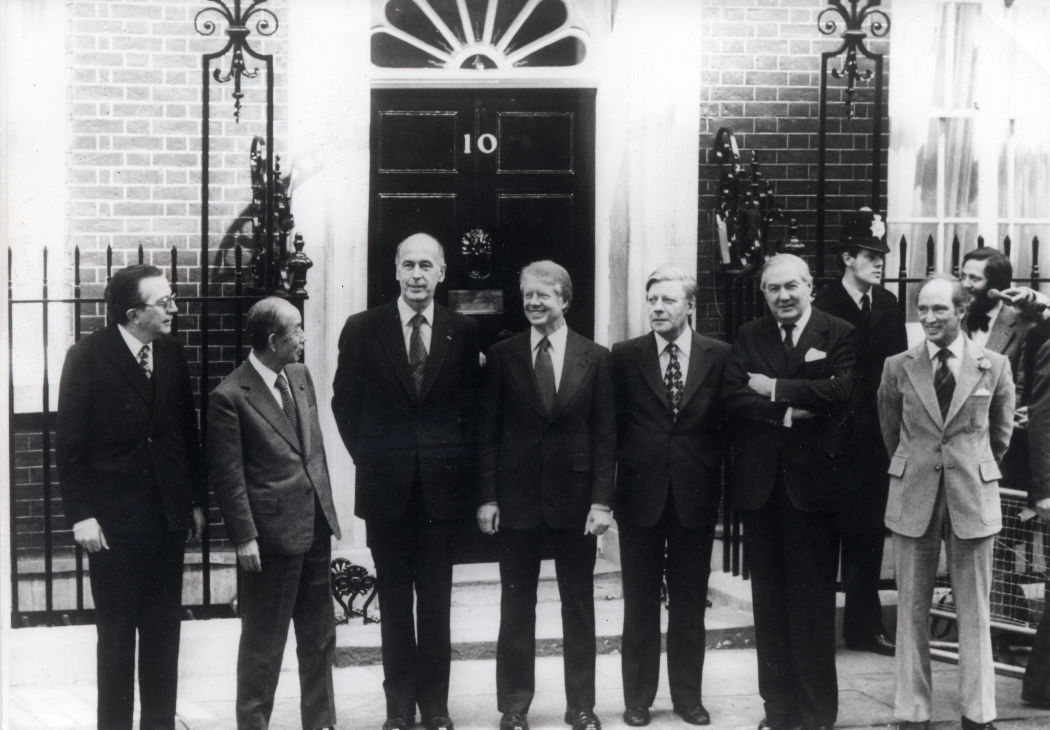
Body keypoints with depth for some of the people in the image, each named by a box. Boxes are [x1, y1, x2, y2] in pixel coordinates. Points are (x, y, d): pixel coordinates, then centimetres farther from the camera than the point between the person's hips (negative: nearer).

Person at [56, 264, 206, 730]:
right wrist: (81, 515, -11)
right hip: (114, 521, -4)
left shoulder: (171, 353, 5)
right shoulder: (87, 358, -9)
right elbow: (69, 444, -7)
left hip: (169, 515, 4)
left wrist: (196, 500, 11)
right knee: (116, 633, 4)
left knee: (164, 630, 9)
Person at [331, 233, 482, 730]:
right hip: (386, 484, 0)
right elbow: (345, 402, 7)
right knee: (393, 598, 5)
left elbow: (474, 406, 8)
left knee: (436, 600, 4)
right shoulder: (363, 330, 2)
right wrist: (370, 458, 4)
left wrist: (458, 461, 2)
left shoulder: (463, 333, 3)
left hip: (442, 484, 0)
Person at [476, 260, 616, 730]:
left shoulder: (595, 358, 3)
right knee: (516, 606, 6)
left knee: (579, 605, 7)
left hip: (575, 496, 0)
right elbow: (488, 432, 2)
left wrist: (602, 500, -7)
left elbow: (605, 436, 1)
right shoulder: (502, 356, 3)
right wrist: (487, 496, -5)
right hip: (517, 496, 0)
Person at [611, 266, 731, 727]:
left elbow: (726, 425, 2)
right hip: (641, 494, 0)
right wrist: (607, 490, -2)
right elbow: (612, 426, 2)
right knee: (640, 602, 7)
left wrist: (723, 486, -4)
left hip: (695, 497, 0)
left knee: (690, 602, 9)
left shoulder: (719, 357, 1)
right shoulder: (625, 357, 1)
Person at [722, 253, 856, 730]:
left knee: (813, 602, 1)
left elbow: (841, 391, -16)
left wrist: (774, 389, -11)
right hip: (760, 486, 3)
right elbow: (732, 398, -3)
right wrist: (788, 411, -16)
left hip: (812, 484, -3)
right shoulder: (749, 338, 10)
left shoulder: (839, 335, 0)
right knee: (769, 602, 8)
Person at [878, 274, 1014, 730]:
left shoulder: (994, 367, -2)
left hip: (973, 499, -1)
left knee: (974, 612, 4)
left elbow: (1001, 432, 12)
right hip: (913, 499, 1)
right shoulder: (898, 368, 0)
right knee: (911, 610, 5)